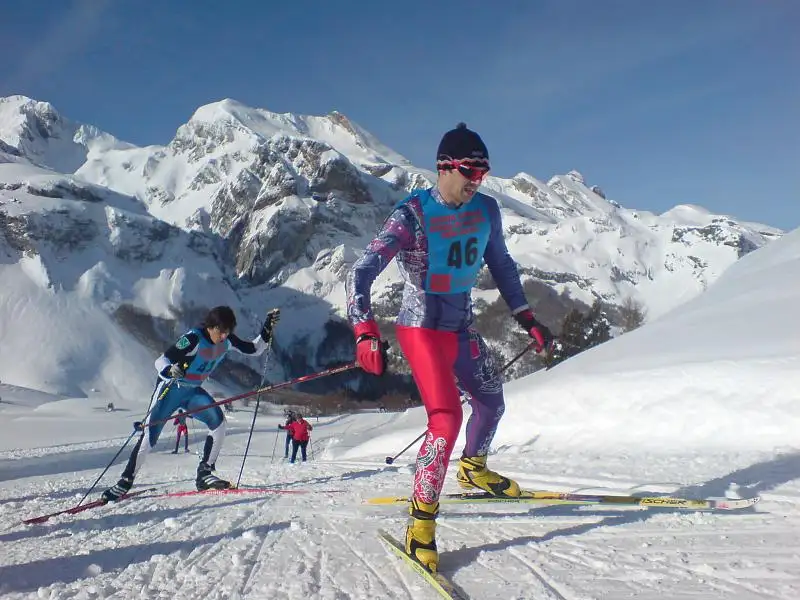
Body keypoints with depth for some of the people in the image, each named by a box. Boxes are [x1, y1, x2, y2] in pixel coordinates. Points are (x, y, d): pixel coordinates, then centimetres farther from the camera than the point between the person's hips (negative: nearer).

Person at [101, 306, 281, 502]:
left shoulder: (227, 340, -10)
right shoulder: (194, 339, -28)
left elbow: (254, 349, 1)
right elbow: (161, 361, -28)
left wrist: (267, 329, -13)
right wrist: (170, 371, -50)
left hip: (193, 391, 5)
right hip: (170, 388, -5)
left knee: (218, 421, -18)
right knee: (149, 436, -9)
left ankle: (204, 474, -12)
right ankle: (125, 481, 7)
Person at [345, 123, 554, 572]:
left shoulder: (486, 209, -2)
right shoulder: (413, 215, -20)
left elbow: (501, 265, 13)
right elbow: (362, 273, -24)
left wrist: (527, 318, 12)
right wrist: (366, 333, -36)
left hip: (464, 325, 7)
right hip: (422, 328, -7)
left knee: (493, 403, 19)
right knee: (448, 418, -20)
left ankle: (474, 469, 48)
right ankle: (422, 520, -4)